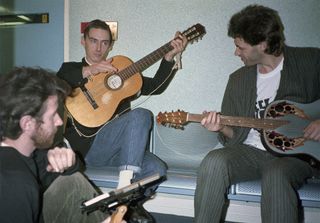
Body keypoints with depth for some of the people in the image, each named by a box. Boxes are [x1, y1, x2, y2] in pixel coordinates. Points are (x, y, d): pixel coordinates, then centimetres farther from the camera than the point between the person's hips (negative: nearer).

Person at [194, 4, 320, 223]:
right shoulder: (238, 80, 11)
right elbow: (236, 135, 12)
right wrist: (223, 129, -10)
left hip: (299, 151, -2)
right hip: (252, 151, 3)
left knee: (276, 175, -36)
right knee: (214, 161, -27)